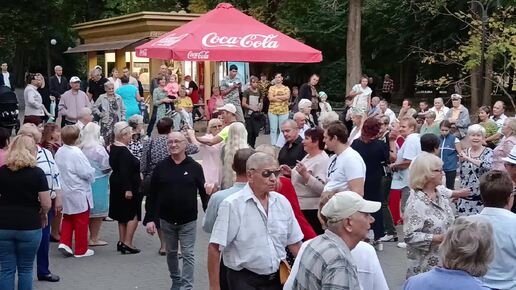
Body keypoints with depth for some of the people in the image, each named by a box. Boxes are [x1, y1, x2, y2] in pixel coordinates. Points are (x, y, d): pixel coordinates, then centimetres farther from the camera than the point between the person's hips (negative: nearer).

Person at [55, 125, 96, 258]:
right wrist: (92, 173, -2)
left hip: (65, 191, 7)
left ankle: (64, 243, 9)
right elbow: (87, 172, -22)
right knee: (81, 221, 7)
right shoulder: (76, 153, -22)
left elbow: (58, 170, 9)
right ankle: (81, 250, 15)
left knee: (68, 218, 22)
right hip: (78, 192, -7)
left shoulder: (59, 152, 1)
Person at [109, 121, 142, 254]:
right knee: (133, 215, -2)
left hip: (117, 186, 10)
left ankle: (122, 242, 22)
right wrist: (128, 189, -26)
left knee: (123, 215, 17)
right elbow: (124, 172, -26)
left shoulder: (113, 147, 7)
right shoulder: (123, 151, -22)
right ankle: (127, 243, -4)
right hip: (127, 186, -10)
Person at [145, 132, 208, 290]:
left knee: (188, 254, -1)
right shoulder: (160, 167, -2)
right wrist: (150, 219, -4)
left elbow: (203, 193, -2)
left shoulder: (195, 167, -5)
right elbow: (152, 196, 0)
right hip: (166, 220, 2)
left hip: (188, 220, -2)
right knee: (171, 252, 17)